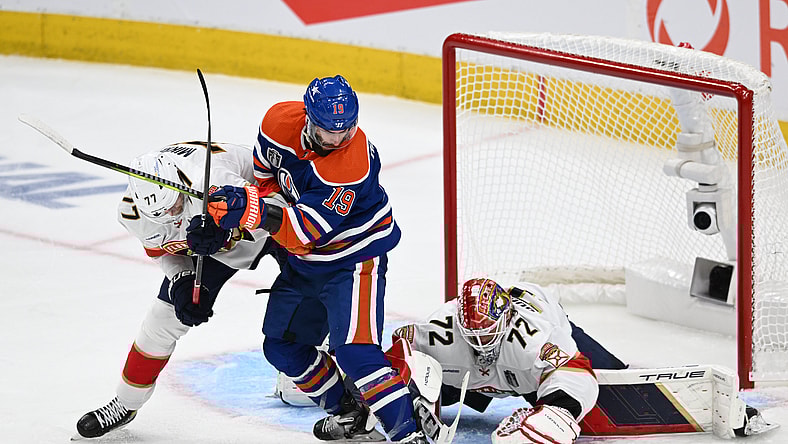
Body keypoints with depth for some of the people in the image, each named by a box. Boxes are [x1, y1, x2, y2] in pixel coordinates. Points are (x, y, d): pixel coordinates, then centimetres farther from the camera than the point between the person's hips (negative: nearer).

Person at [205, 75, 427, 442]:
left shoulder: (353, 165, -34)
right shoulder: (280, 121, -14)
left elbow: (306, 230, -36)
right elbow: (266, 177, 8)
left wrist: (251, 209, -46)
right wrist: (239, 205, -1)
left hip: (355, 257, -8)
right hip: (305, 261, 8)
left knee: (353, 351, -23)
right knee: (282, 346, 14)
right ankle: (350, 413, 28)